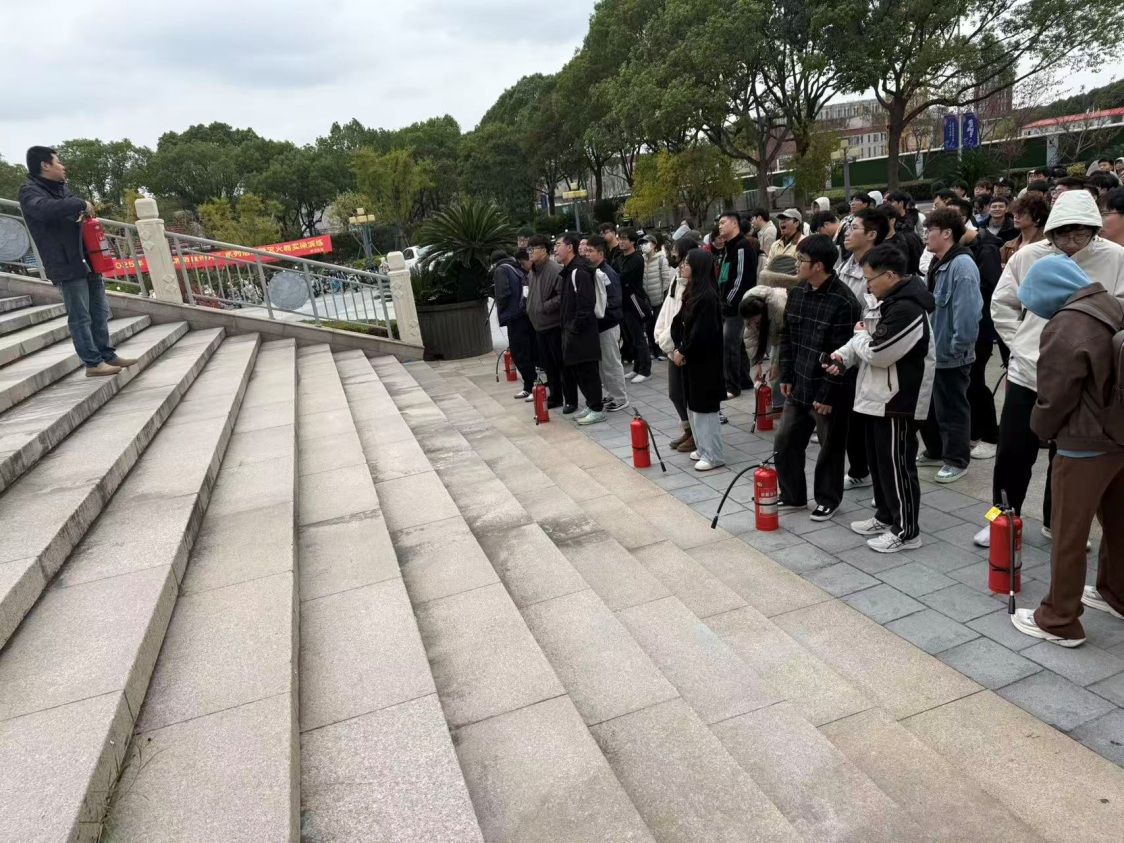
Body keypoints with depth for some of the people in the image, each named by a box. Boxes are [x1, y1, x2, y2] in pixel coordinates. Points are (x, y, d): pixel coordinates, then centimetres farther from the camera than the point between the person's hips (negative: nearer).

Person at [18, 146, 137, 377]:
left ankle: (107, 355, 21)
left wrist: (87, 213, 8)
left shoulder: (62, 188, 18)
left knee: (100, 311, 12)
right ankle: (93, 363, -2)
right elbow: (44, 208, -31)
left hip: (88, 260, 9)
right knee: (80, 317, -5)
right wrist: (81, 204, -24)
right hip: (67, 265, -9)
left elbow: (78, 216, 30)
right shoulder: (30, 191, -8)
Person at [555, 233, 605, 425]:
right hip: (570, 330, 10)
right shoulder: (567, 271, 15)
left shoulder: (579, 271, -17)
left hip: (582, 331, -10)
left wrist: (576, 327, -20)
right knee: (576, 369, 14)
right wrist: (567, 327, 14)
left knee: (587, 370, -5)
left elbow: (586, 303, -23)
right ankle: (591, 405, 24)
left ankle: (597, 409, 2)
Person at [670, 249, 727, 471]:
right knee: (693, 404, 15)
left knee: (704, 405, -3)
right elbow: (680, 322, 11)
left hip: (704, 359, -9)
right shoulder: (691, 292, 9)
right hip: (691, 357, 9)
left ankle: (714, 455, 7)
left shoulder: (707, 296, -19)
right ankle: (703, 447, 27)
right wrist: (678, 348, -2)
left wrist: (682, 351, -13)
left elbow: (701, 331, -23)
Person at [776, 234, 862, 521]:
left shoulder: (843, 302, -20)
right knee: (785, 440, 12)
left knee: (830, 448, 9)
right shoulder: (796, 293, 3)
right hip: (799, 385, 7)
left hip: (829, 391, -7)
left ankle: (828, 499, 28)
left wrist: (828, 394, -19)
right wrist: (787, 376, 8)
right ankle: (792, 495, 29)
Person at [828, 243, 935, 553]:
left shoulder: (906, 309, -24)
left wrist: (859, 335, -6)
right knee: (878, 460, 19)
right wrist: (843, 356, -2)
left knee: (896, 464, -1)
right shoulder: (886, 299, 11)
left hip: (898, 399, -10)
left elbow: (877, 352, -25)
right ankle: (885, 516, 33)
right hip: (878, 394, 10)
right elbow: (868, 342, 16)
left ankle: (906, 531, 11)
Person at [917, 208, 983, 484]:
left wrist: (958, 346, -22)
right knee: (930, 405, 19)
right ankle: (935, 451, 35)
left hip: (951, 355, -9)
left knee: (951, 409, 3)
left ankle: (957, 461, 17)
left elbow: (967, 311, -26)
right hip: (933, 350, 9)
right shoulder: (938, 264, 10)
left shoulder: (962, 265, -20)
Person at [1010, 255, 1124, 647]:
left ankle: (1059, 621, 13)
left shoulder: (1065, 326, -20)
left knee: (1069, 534, 2)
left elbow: (1054, 395, -16)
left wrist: (1042, 430, 4)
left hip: (1086, 443, -8)